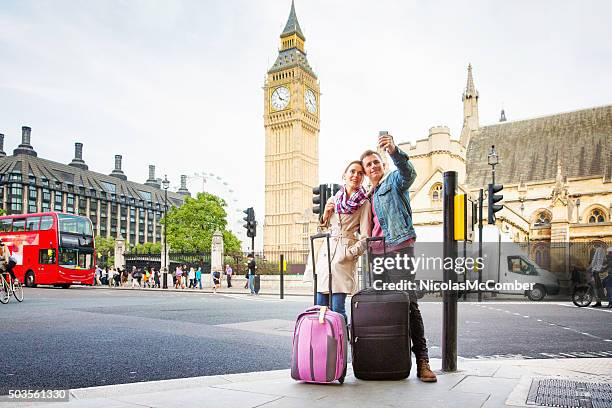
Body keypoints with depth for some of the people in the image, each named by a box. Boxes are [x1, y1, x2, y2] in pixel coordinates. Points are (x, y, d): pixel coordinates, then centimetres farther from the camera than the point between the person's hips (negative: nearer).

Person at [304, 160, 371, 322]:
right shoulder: (332, 200, 17)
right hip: (325, 254, 5)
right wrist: (325, 215, 5)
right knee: (320, 307, 4)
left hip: (344, 255, -5)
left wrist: (349, 253, -14)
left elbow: (365, 238, -2)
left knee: (337, 308, -10)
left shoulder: (364, 203, 3)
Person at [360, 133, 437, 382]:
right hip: (376, 251, 7)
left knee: (408, 303, -11)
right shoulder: (370, 195, 23)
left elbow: (408, 173, -21)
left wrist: (394, 151, -38)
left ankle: (422, 360, -10)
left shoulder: (394, 180, 4)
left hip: (399, 247, -7)